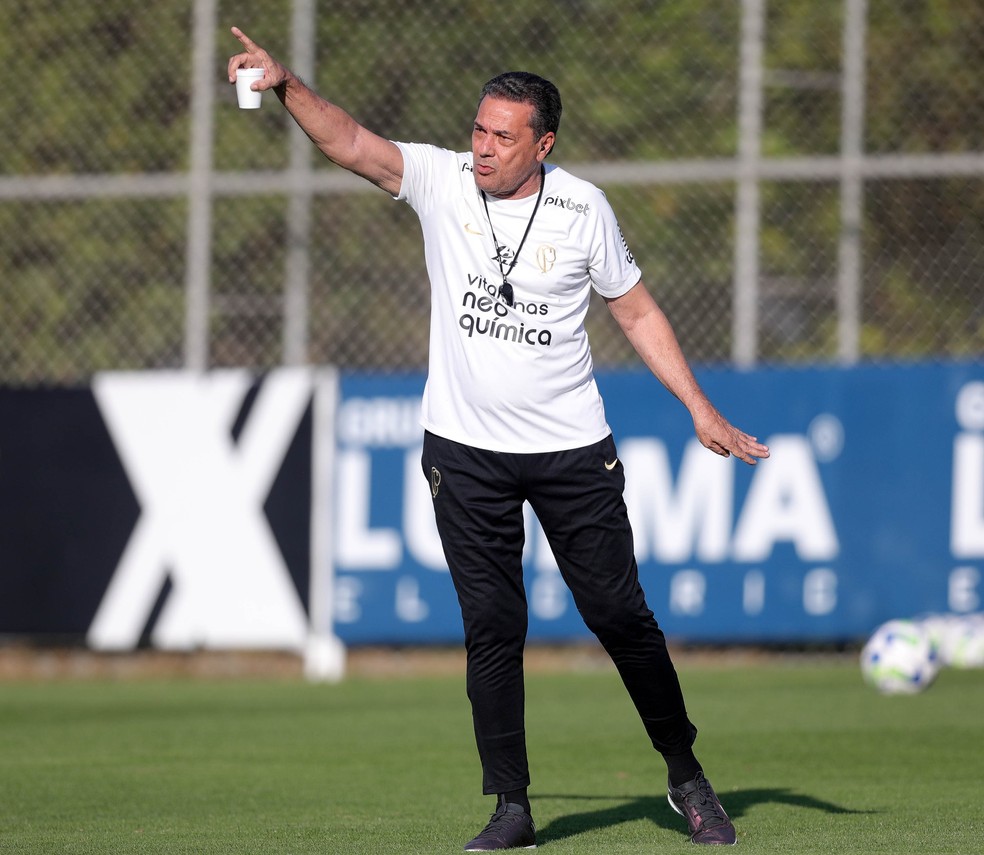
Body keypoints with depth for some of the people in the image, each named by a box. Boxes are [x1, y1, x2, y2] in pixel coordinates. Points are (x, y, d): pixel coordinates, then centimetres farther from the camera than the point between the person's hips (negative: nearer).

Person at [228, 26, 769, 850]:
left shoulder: (582, 209, -5)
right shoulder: (442, 180, -5)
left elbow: (639, 313, 6)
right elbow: (351, 142, -19)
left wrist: (703, 412, 2)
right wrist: (285, 84, -36)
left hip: (572, 450, 0)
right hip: (466, 450, 0)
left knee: (620, 616, 3)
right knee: (492, 628, -2)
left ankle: (686, 776, 20)